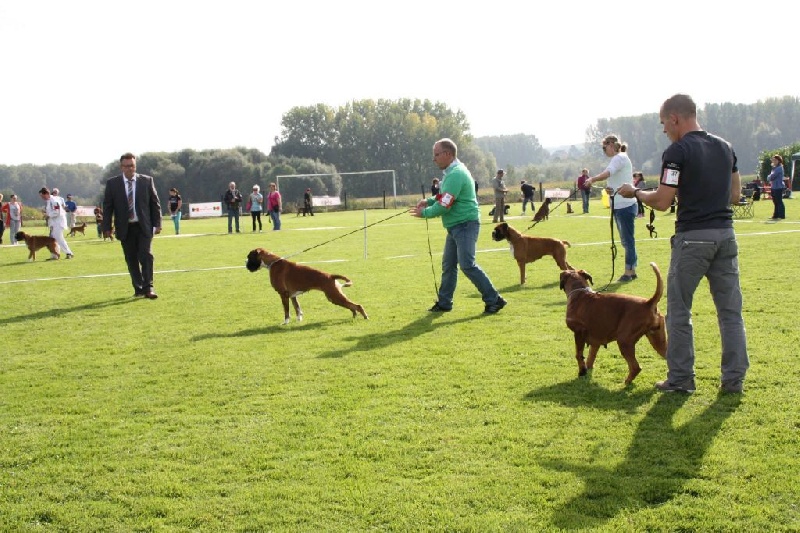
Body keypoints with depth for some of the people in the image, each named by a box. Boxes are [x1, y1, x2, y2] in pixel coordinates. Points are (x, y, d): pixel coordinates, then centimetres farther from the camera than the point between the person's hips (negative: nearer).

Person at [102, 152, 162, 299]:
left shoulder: (147, 181, 1)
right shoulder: (112, 183, 1)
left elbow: (155, 203, 5)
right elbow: (107, 207, 3)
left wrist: (157, 224, 0)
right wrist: (107, 228, -1)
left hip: (144, 227, -1)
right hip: (125, 228, 1)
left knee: (146, 256, -10)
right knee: (131, 260, 5)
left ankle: (148, 288, -7)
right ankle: (138, 289, 14)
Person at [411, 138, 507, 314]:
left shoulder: (456, 174, -20)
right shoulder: (452, 172, 13)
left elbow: (444, 206, -22)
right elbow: (444, 197, 22)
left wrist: (424, 213, -8)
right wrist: (429, 201, 6)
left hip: (465, 225, -10)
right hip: (455, 226, 10)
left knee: (467, 265, -13)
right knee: (448, 265, 12)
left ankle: (494, 300, -6)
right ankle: (444, 302, 21)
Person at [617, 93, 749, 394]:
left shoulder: (677, 152, -10)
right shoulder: (725, 148, 11)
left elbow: (662, 202, -13)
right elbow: (735, 195, 16)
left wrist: (635, 193, 4)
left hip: (692, 237, -6)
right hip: (725, 234, 6)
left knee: (679, 310, 6)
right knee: (730, 310, 9)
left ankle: (680, 379, 9)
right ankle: (734, 378, 12)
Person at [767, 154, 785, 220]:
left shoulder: (779, 168, -13)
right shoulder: (774, 168, 17)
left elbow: (772, 176, -19)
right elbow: (769, 177, 19)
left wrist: (769, 177, 1)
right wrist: (770, 178, -2)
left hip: (778, 187, -10)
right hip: (774, 187, 10)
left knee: (779, 202, -7)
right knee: (775, 202, 14)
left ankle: (781, 216, -4)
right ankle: (776, 215, 20)